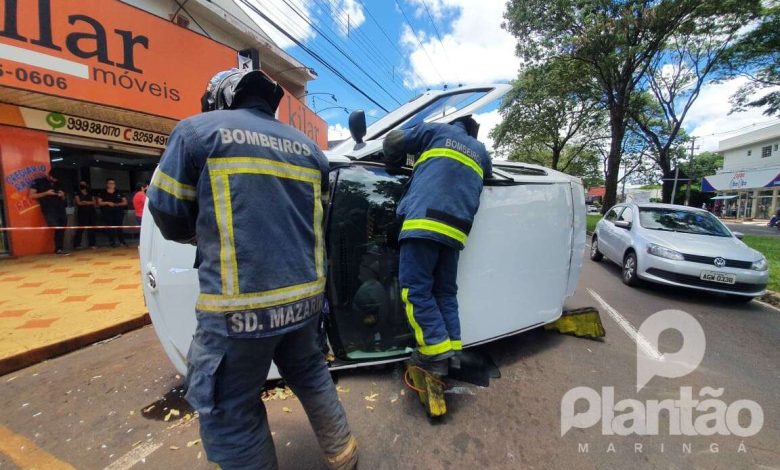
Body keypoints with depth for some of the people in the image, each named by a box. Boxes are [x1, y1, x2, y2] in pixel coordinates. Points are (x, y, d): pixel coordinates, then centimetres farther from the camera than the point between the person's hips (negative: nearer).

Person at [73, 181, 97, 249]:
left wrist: (85, 202, -8)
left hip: (91, 212, 3)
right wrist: (90, 203, -8)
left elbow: (94, 202, 7)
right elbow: (79, 203, -4)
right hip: (82, 213, -3)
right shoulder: (77, 194, 8)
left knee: (91, 228, 0)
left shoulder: (90, 194, 18)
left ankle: (92, 244, 2)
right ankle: (77, 244, -6)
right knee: (80, 228, -10)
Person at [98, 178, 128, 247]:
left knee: (119, 227, -4)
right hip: (107, 213, 0)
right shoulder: (103, 193, 7)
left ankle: (122, 241, 2)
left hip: (119, 212, 0)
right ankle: (112, 242, 3)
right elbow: (99, 202, 4)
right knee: (110, 228, -2)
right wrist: (107, 203, -11)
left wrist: (117, 204, -8)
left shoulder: (119, 193, 10)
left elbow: (125, 202, 7)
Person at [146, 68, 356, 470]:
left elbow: (168, 216, 1)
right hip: (306, 295, 6)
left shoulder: (196, 130, 0)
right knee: (309, 371, 26)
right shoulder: (308, 147, 14)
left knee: (231, 415, 14)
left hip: (241, 304, -5)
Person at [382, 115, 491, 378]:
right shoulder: (481, 151, 29)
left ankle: (437, 353, -6)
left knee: (416, 288, -4)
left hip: (424, 222, -5)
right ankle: (452, 353, 13)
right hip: (455, 231, 6)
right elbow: (487, 176, 46)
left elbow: (393, 141, 16)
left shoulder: (438, 130, 17)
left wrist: (396, 163, 35)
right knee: (445, 292, 13)